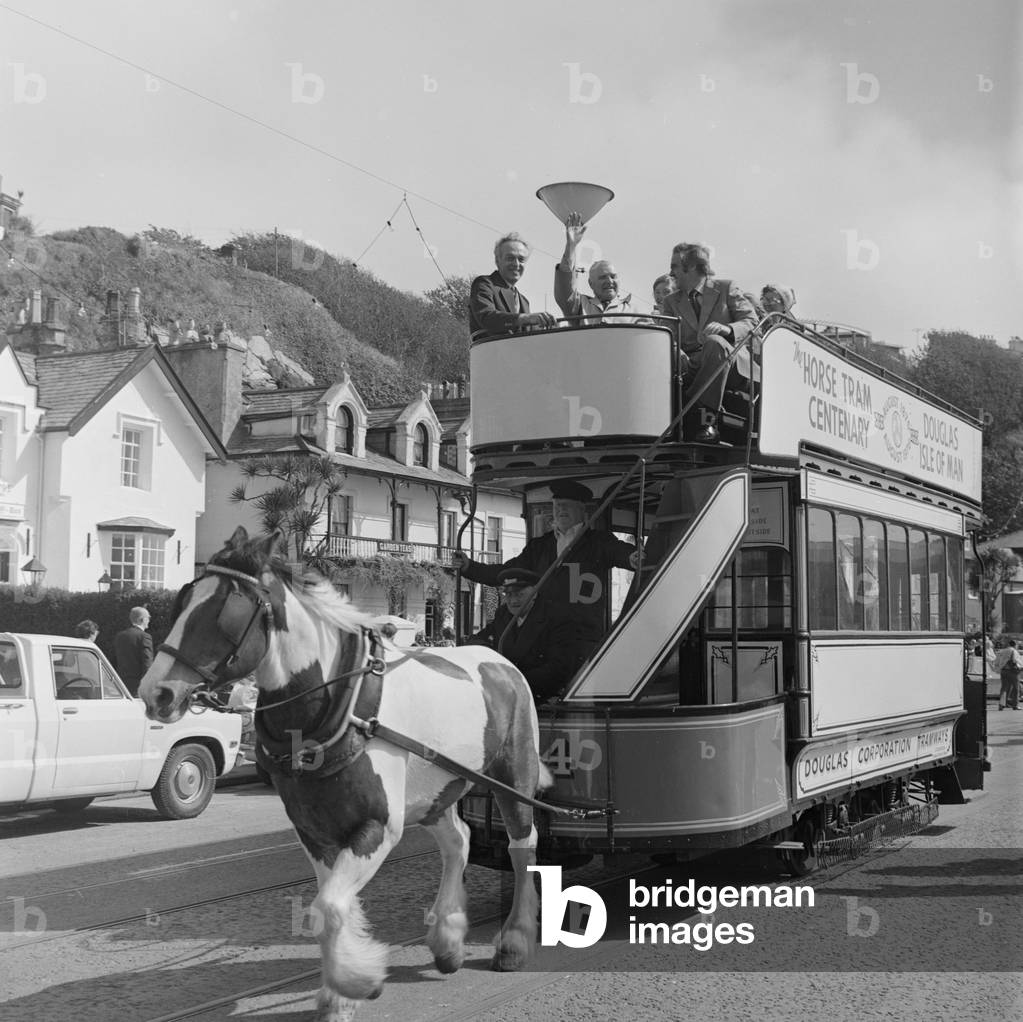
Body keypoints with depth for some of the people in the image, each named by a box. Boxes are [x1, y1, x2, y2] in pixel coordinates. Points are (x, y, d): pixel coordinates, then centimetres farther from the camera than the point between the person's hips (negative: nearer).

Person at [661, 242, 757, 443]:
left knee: (714, 342, -38)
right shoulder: (671, 302, 21)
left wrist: (727, 329, -21)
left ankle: (708, 419, -39)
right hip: (689, 365, 2)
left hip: (728, 362, -2)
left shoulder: (725, 288, 12)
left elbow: (752, 322, 2)